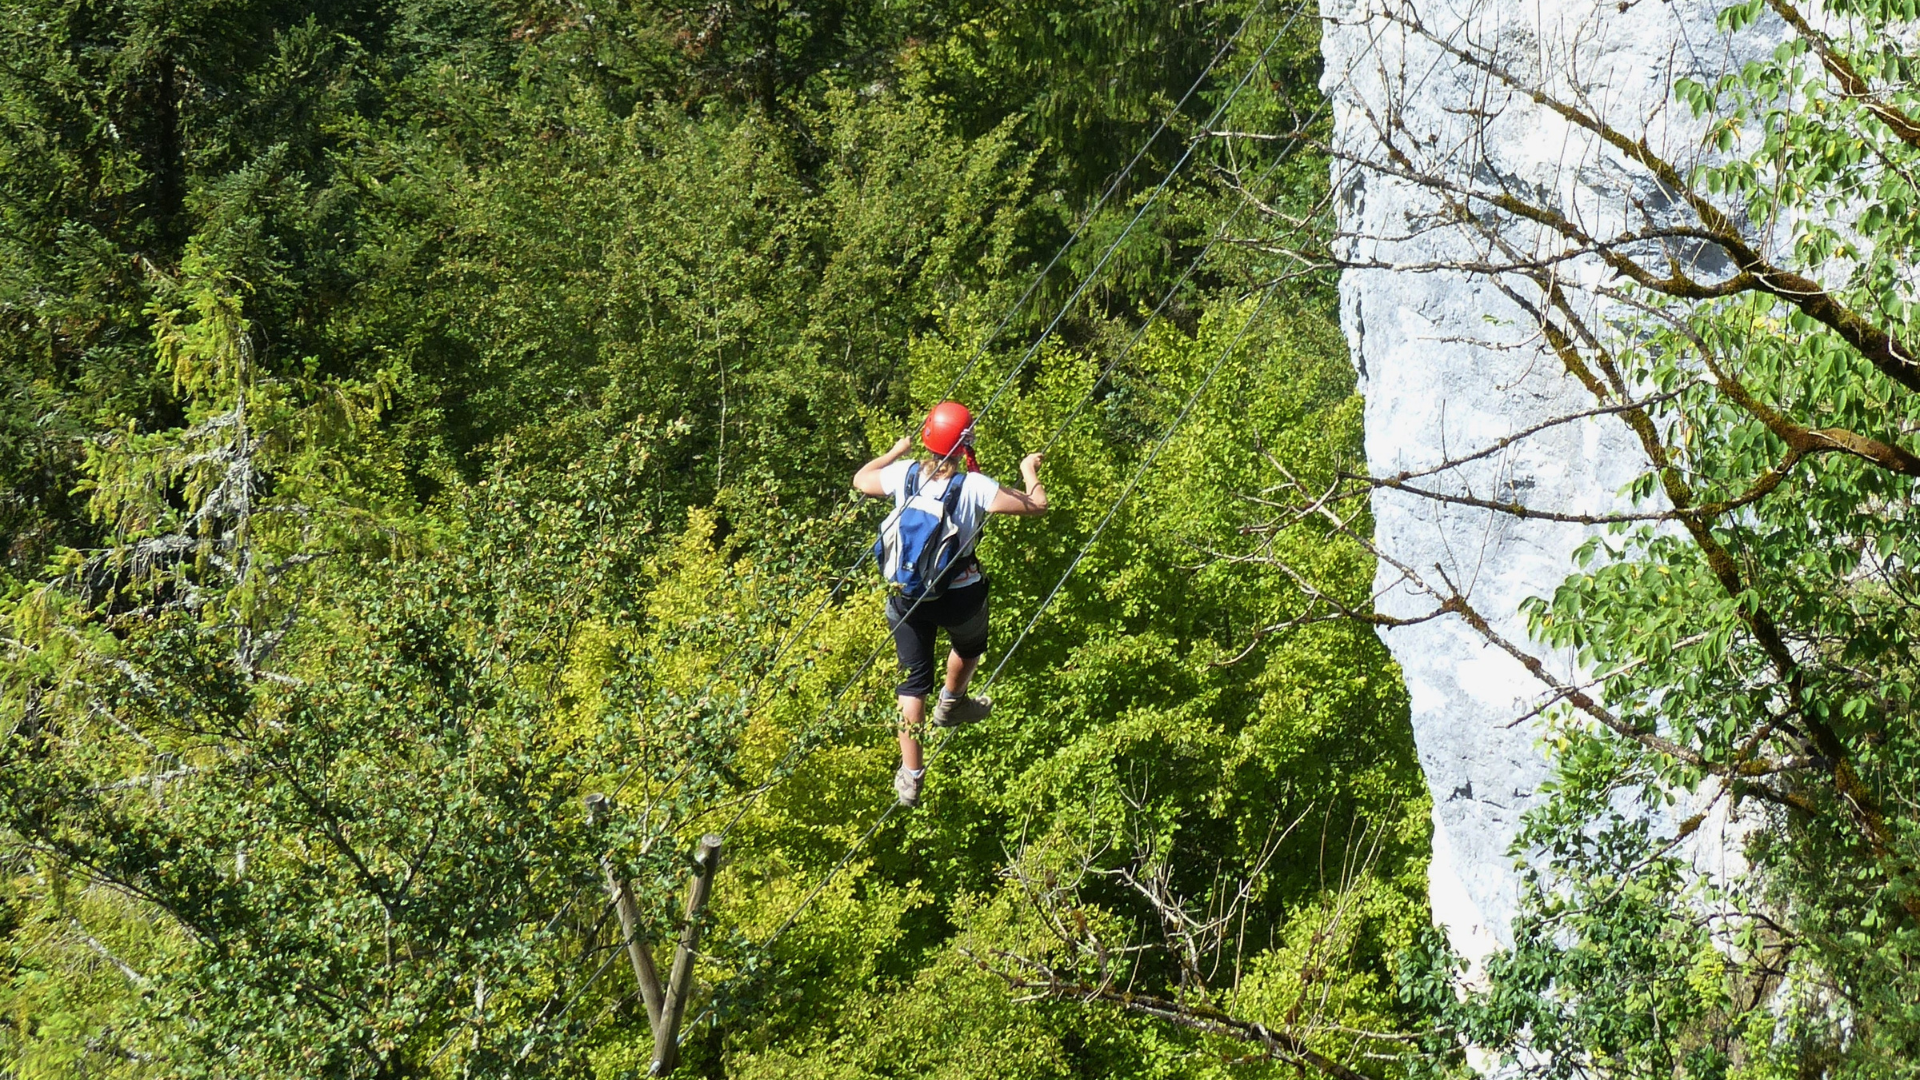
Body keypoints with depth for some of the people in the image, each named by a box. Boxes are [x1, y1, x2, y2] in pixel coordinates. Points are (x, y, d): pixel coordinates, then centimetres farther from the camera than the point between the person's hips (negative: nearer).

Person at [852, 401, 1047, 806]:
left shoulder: (903, 474, -13)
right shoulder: (974, 487, -22)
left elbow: (860, 480, 8)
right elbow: (1037, 504, -16)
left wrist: (895, 452, 24)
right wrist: (1029, 471, 5)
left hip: (907, 597, 2)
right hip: (961, 596, -2)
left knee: (913, 681, 11)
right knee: (969, 645, 33)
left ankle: (911, 775, 9)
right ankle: (951, 704, 57)